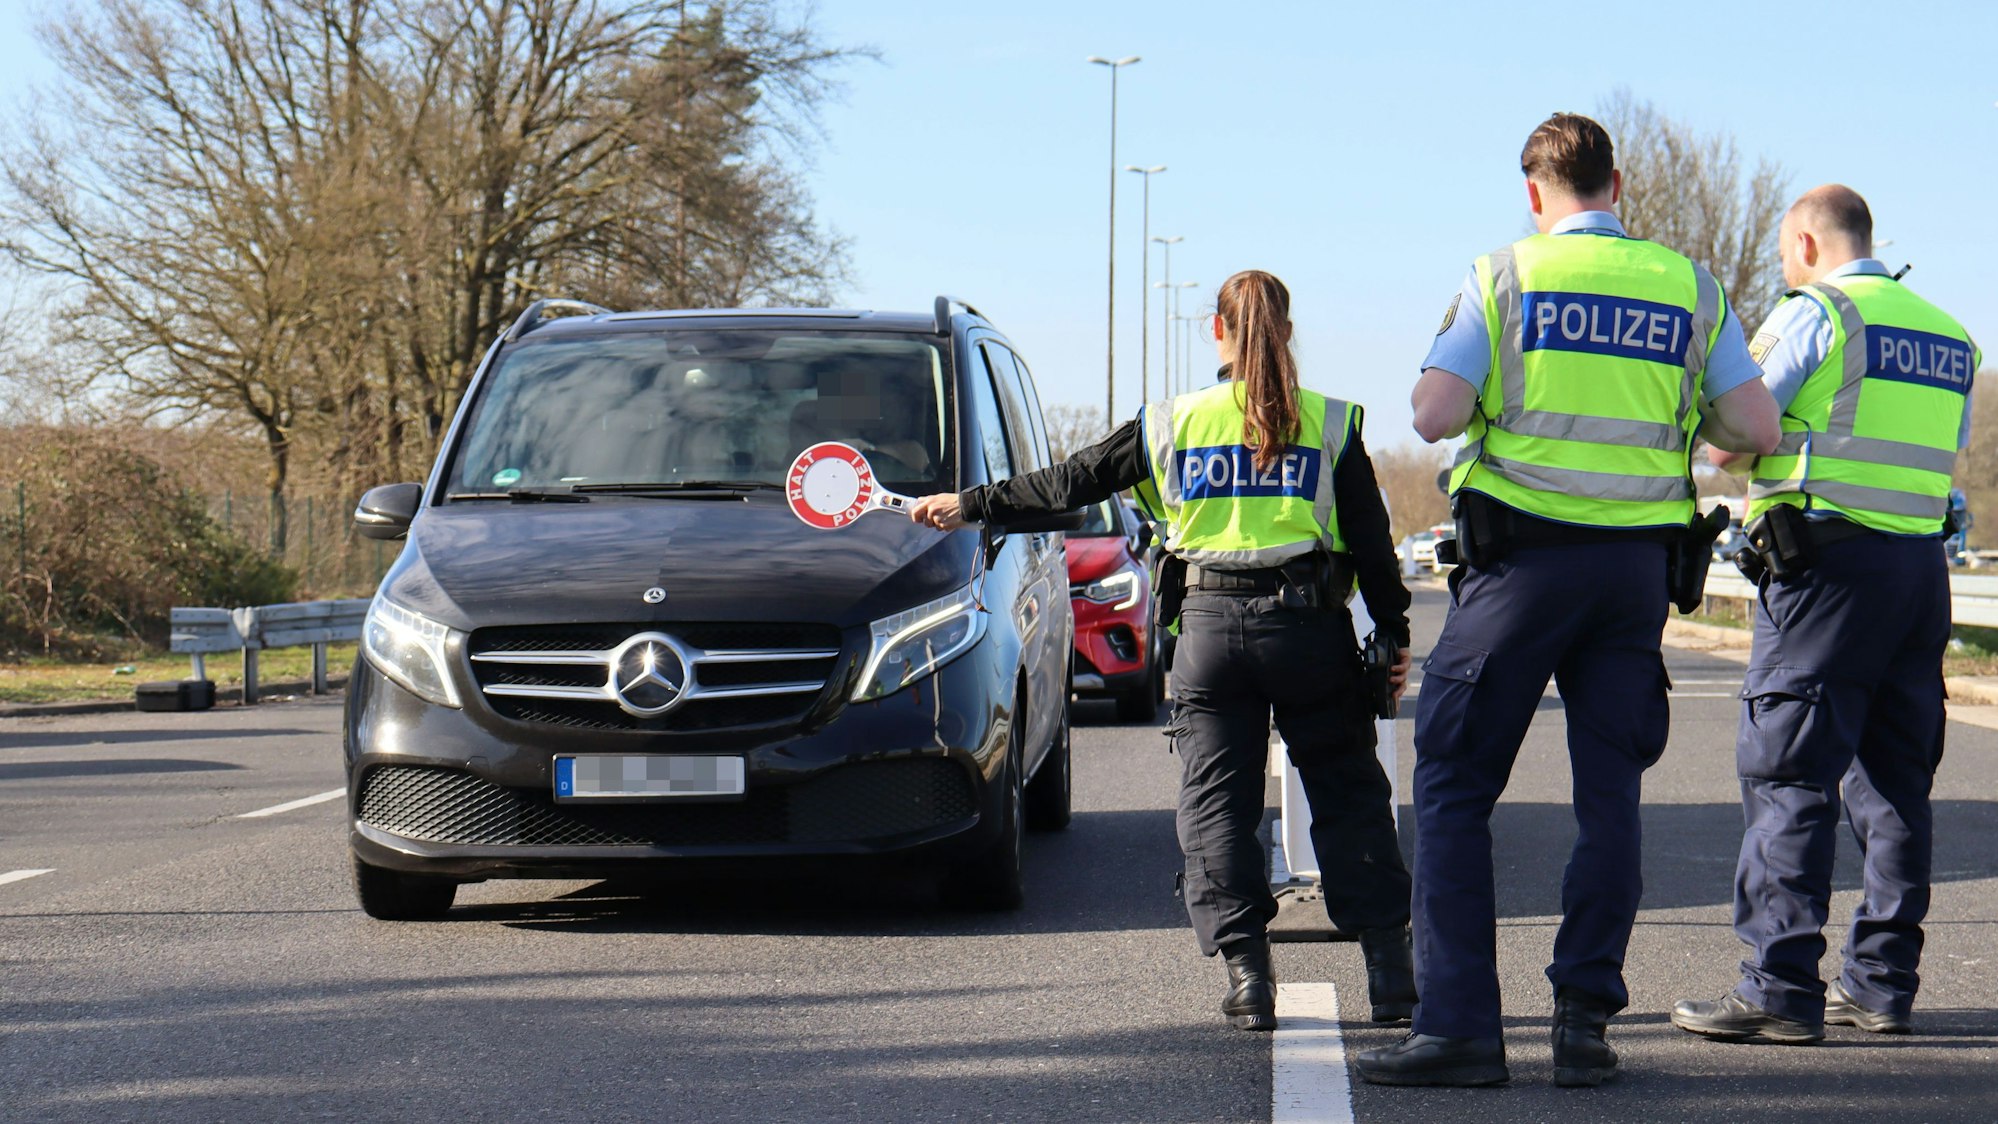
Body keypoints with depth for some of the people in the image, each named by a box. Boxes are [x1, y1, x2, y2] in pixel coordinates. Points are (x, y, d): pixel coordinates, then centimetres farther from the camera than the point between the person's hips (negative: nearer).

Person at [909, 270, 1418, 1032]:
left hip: (1210, 626, 0)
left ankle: (1247, 973, -3)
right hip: (1310, 625, 0)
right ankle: (1389, 969, 2)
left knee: (1216, 800, 6)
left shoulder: (1172, 424, 7)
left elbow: (1068, 485, 12)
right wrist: (1393, 637, 12)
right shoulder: (1330, 424, 5)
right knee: (1347, 796, 7)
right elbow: (1372, 541, 5)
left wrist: (971, 506, 22)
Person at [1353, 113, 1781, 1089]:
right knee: (1610, 794, 10)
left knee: (1454, 787, 4)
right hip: (1637, 562, 3)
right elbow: (1758, 431, 3)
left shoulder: (1505, 276, -2)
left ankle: (1459, 1023, -1)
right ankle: (1584, 1017, 6)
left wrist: (1467, 392, 11)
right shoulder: (1689, 287, 7)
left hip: (1522, 559, -3)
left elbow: (1435, 416, -12)